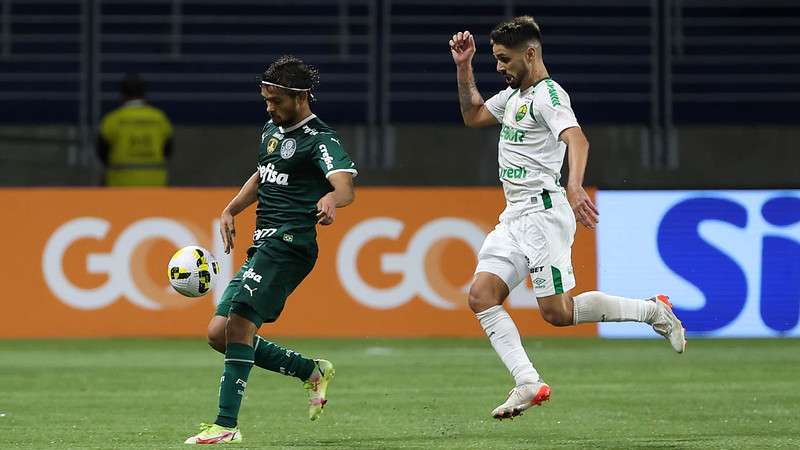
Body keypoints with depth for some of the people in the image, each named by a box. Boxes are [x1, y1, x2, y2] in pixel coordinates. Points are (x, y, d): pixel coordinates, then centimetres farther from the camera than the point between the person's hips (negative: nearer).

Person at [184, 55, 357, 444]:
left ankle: (226, 425, -23)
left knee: (238, 324, -22)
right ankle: (312, 372, 15)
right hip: (263, 247, 10)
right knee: (219, 334, 5)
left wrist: (331, 200, -49)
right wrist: (230, 210, 24)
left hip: (288, 243, -10)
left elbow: (345, 185, -26)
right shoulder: (272, 132, 19)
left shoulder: (319, 139, -9)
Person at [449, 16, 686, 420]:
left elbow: (577, 139, -29)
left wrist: (575, 187, -47)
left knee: (557, 312, -11)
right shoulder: (514, 94, 18)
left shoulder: (547, 94, -12)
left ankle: (653, 311, 6)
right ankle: (528, 383, -13)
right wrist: (463, 68, 21)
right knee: (481, 296, -8)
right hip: (513, 217, 9)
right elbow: (473, 116, 34)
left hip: (543, 212, -9)